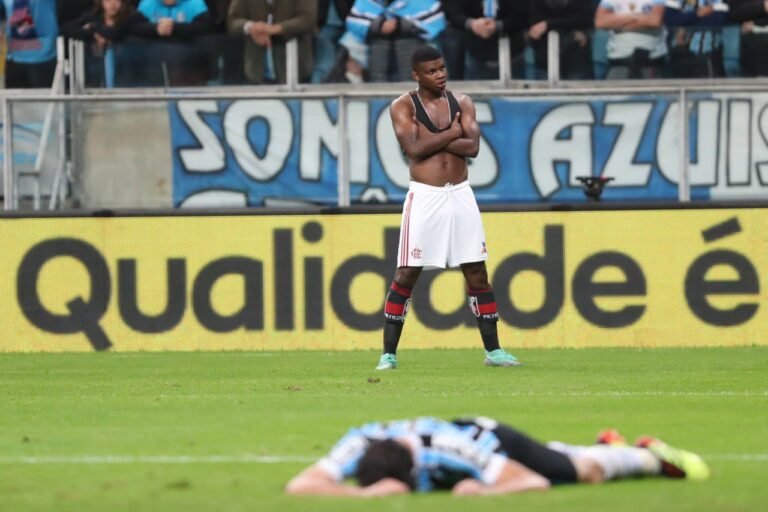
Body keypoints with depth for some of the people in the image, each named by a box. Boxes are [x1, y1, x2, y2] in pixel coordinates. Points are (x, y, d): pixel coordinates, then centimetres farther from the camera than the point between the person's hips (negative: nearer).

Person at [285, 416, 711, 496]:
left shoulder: (452, 448, -48)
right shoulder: (360, 443, -41)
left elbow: (536, 483, -43)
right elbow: (299, 486, -50)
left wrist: (487, 491, -58)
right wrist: (364, 494, -62)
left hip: (493, 440, -5)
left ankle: (650, 456, 46)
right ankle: (607, 444, 63)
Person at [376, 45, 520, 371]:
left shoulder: (462, 103, 7)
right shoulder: (403, 107, -2)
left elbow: (472, 147, -7)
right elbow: (415, 148, -18)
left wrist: (433, 138, -14)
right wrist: (451, 133, -11)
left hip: (460, 195, 3)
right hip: (425, 197, -3)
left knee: (477, 273, 5)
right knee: (406, 275, -3)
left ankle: (493, 350, 12)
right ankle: (389, 353, 1)